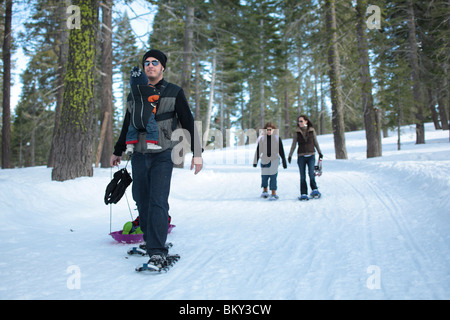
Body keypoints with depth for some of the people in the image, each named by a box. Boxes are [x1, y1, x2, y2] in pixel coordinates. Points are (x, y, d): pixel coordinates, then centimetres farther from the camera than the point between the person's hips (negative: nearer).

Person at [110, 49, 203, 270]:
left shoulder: (174, 92, 3)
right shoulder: (134, 96, 15)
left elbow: (188, 123, 1)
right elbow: (127, 126, 25)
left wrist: (197, 153, -5)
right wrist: (117, 152, 31)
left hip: (162, 155, -4)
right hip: (139, 156, 5)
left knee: (158, 201, -12)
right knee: (141, 200, 7)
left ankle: (157, 252, -10)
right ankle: (149, 241, 23)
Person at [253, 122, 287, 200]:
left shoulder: (277, 138, 2)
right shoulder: (262, 138, 4)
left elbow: (281, 151, 6)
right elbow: (258, 151, 9)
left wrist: (284, 162, 7)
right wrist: (255, 161, 8)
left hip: (274, 160, -1)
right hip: (264, 160, 1)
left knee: (273, 176, -8)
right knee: (264, 176, 2)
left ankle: (273, 194, -3)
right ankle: (265, 191, 26)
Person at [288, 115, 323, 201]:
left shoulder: (312, 131, 4)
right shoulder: (297, 132, 3)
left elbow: (315, 142, 13)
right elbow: (293, 145, 4)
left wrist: (320, 153, 17)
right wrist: (290, 155, -3)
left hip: (311, 155, 0)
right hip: (301, 156, 1)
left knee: (311, 173, -15)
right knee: (302, 176, 1)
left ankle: (315, 190, 1)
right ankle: (303, 194, 6)